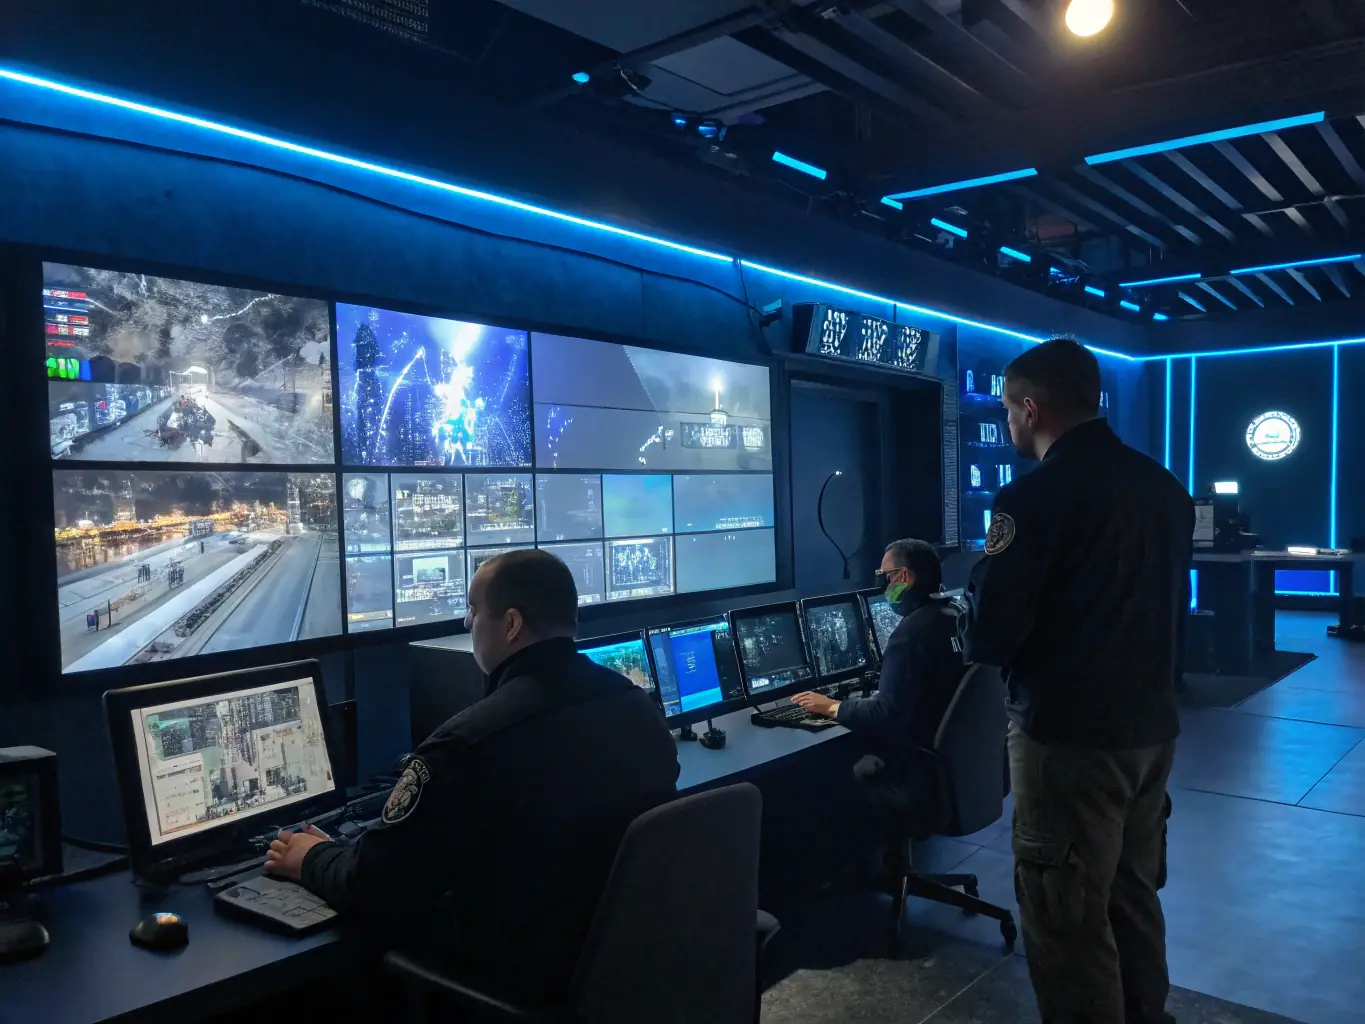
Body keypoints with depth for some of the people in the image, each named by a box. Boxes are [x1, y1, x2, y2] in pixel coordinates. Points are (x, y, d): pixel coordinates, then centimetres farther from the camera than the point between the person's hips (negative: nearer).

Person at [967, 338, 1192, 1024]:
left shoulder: (1035, 494, -18)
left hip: (1069, 735, -8)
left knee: (1067, 917, 4)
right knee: (1133, 897, 21)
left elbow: (989, 636, -18)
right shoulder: (1166, 487, 7)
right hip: (1152, 726, 8)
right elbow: (1168, 608, 15)